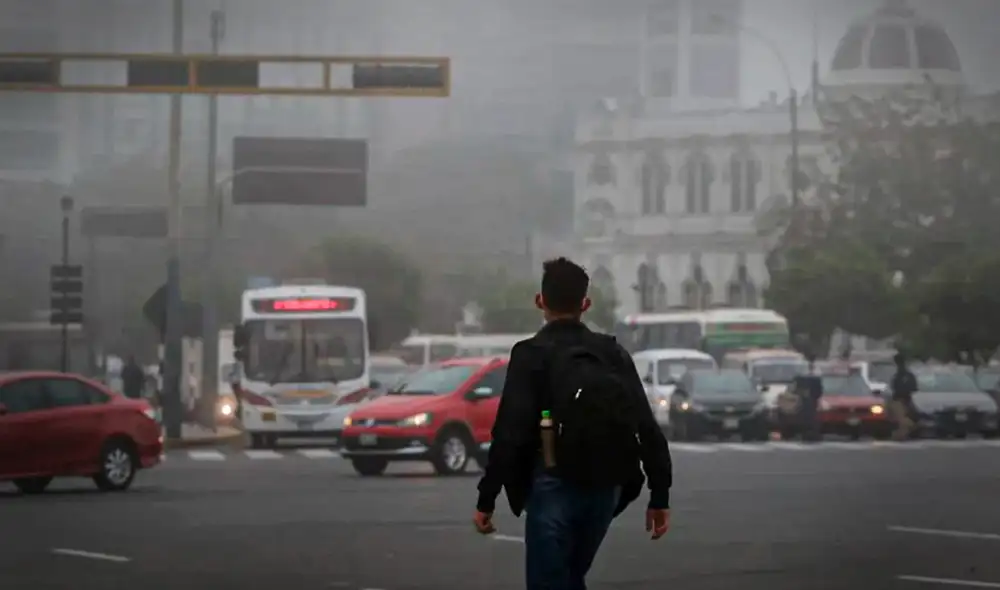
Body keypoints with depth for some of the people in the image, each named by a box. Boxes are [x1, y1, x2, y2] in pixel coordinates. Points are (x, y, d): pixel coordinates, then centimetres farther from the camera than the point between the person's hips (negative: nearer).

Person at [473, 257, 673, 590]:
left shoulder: (531, 355, -5)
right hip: (604, 489, 5)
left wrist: (486, 500, -9)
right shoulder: (613, 353, 9)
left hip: (555, 487, -5)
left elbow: (510, 433, -13)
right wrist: (660, 496, 8)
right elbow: (647, 428, 5)